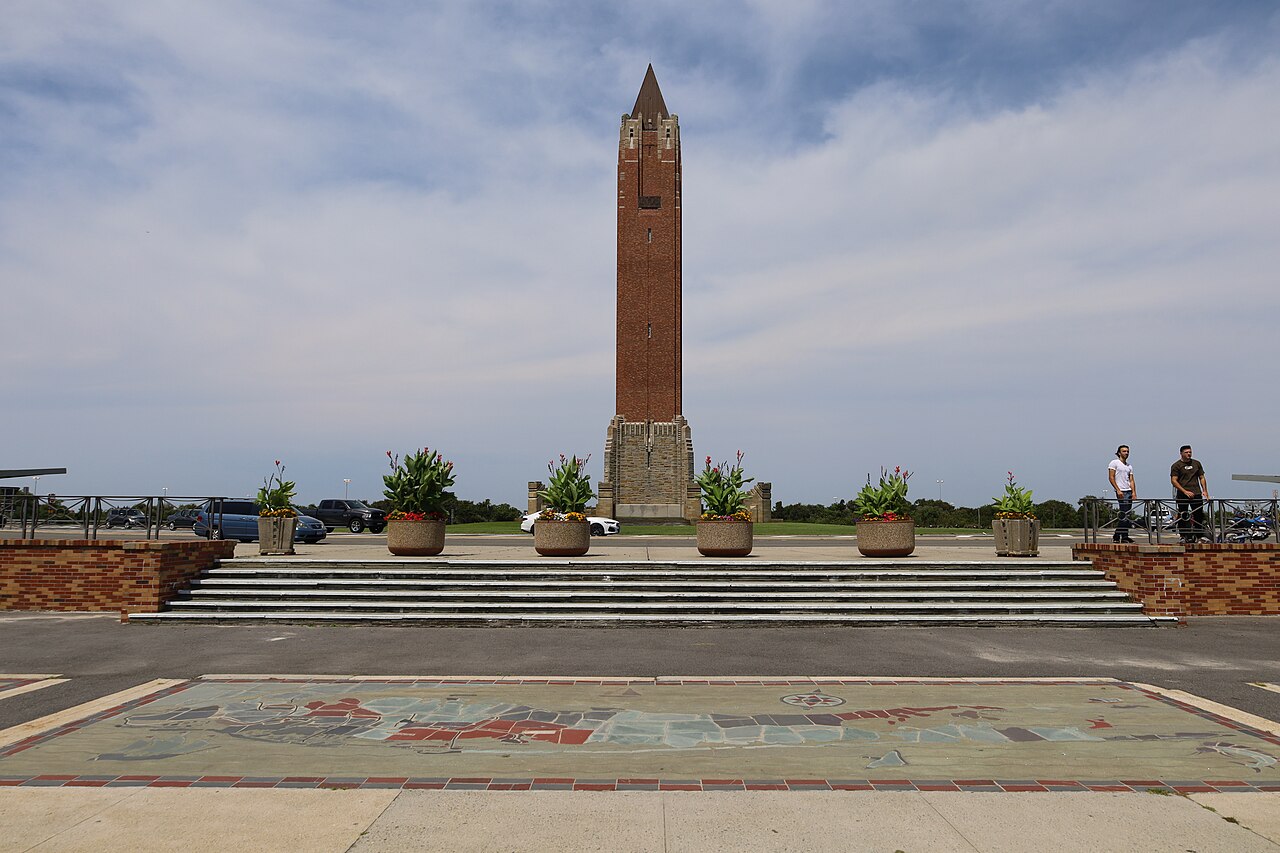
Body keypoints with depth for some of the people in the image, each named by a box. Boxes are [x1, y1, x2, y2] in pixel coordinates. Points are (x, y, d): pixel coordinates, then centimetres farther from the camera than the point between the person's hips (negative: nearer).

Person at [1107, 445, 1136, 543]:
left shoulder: (1129, 466, 19)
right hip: (1121, 492, -7)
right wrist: (1118, 490, -16)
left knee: (1124, 515, 5)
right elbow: (1111, 477, -7)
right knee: (1125, 515, -13)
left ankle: (1117, 536, 9)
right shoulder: (1114, 463, 0)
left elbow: (1131, 480, 13)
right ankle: (1124, 537, -9)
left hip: (1129, 492, 7)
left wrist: (1134, 492, -1)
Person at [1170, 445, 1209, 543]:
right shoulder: (1176, 465, 0)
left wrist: (1205, 491, 5)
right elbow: (1173, 481, -7)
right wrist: (1185, 491, -14)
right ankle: (1184, 536, 5)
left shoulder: (1197, 463, 14)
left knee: (1199, 515, 3)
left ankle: (1200, 535, 11)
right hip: (1182, 495, -4)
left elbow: (1201, 478, 17)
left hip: (1197, 494, 4)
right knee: (1182, 516, 0)